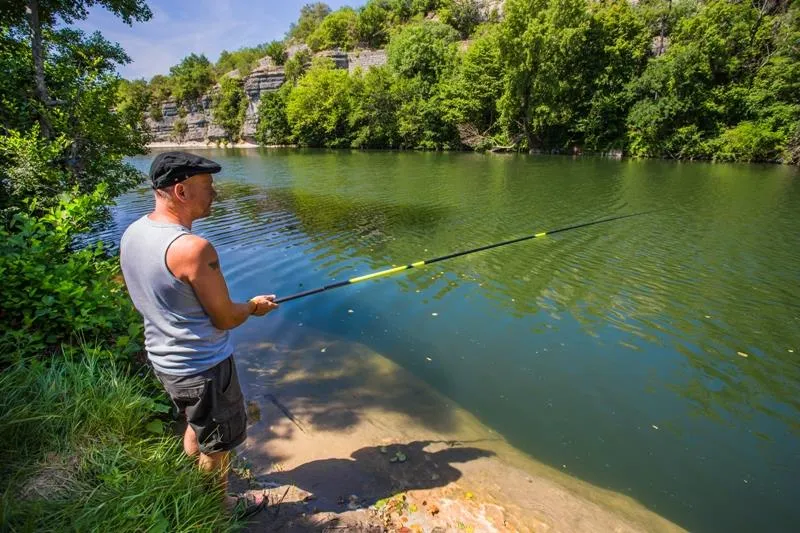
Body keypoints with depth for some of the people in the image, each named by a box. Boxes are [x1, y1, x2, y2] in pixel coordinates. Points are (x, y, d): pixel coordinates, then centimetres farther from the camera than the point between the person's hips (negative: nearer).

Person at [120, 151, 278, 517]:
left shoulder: (132, 233, -2)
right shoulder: (192, 247, -30)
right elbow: (225, 318, -21)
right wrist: (254, 306, -1)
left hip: (163, 359, 9)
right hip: (202, 366, -8)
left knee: (197, 425, 31)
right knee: (217, 442, 16)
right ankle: (219, 507, 40)